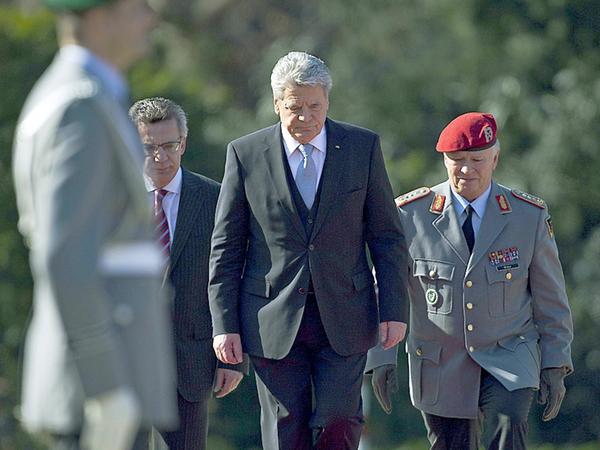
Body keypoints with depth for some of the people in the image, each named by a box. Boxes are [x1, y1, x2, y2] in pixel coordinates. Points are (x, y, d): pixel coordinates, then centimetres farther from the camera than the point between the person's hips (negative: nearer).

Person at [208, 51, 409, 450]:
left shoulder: (363, 147, 3)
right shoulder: (246, 154, 1)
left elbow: (387, 237, 6)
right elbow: (226, 248, 3)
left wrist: (394, 310, -1)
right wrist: (224, 324, -2)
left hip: (344, 319, 0)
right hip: (274, 322, 0)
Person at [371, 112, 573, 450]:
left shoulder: (530, 215, -3)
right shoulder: (410, 215, -5)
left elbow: (551, 298, 4)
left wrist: (555, 366, 0)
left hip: (507, 359, -1)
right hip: (440, 367, 1)